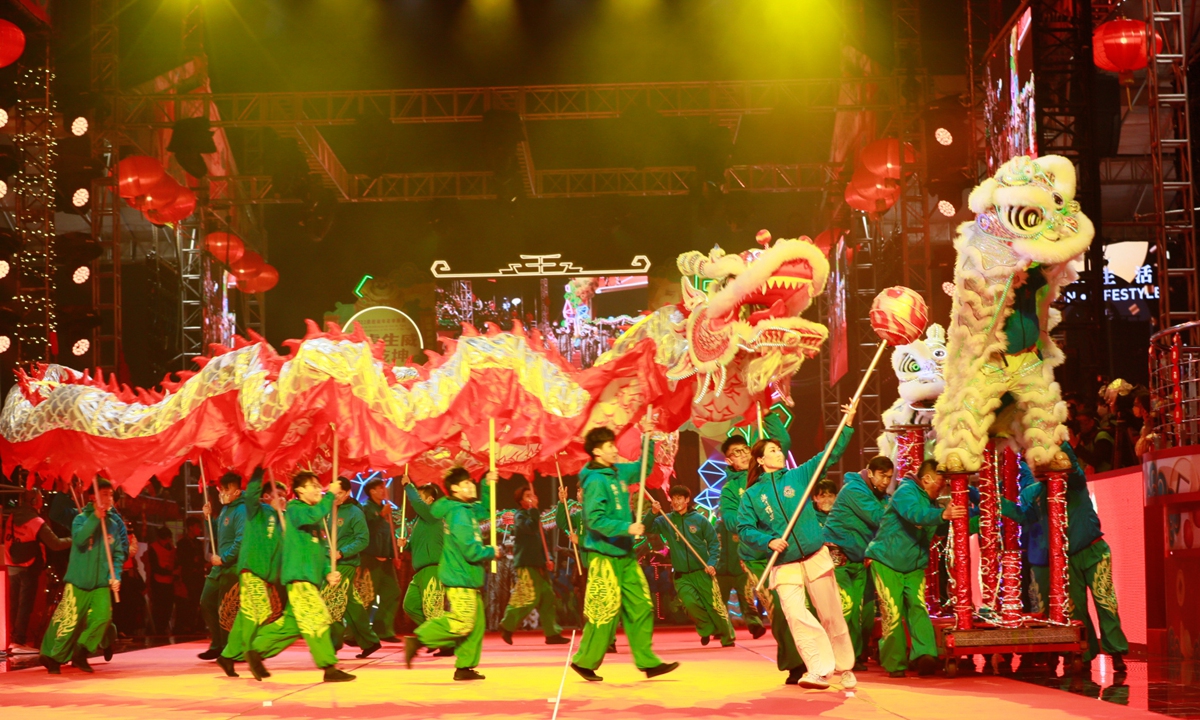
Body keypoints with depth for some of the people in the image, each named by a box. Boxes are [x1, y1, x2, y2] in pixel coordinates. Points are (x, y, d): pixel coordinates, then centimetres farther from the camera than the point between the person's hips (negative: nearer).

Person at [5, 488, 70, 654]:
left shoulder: (12, 518, 7)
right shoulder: (37, 522, -14)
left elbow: (8, 540, 14)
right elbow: (56, 544, -17)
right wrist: (73, 539, -5)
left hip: (12, 566, 7)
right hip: (28, 567, -7)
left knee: (14, 605, 12)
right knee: (25, 605, -2)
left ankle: (13, 640, 16)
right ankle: (19, 642, -3)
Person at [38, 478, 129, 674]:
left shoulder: (114, 523, 5)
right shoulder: (82, 518, -6)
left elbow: (119, 553, 9)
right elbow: (79, 539, -25)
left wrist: (115, 576, -3)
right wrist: (95, 518, -30)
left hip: (102, 583, 3)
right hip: (79, 580, -3)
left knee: (102, 616, -13)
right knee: (68, 621, -3)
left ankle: (81, 654, 5)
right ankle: (52, 657, 15)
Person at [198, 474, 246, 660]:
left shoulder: (241, 510, -15)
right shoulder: (225, 508, 15)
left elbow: (241, 540, -25)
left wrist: (224, 558, -20)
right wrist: (209, 518, 9)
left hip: (232, 566, -10)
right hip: (220, 565, 10)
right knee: (207, 602, 13)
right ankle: (217, 645, 21)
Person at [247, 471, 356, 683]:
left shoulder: (315, 519, 23)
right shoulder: (294, 508, -4)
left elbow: (322, 549, 21)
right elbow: (312, 515, -27)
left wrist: (328, 572, 6)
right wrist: (330, 495, -20)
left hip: (311, 577, 9)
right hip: (299, 576, -9)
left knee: (292, 623, 11)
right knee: (317, 620, -13)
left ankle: (256, 651, 21)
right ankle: (329, 668, -13)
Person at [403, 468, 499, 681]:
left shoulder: (468, 509, 12)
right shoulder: (459, 514, -17)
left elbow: (484, 509, 35)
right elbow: (471, 551, -21)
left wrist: (489, 485, 21)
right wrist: (492, 552, -4)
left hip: (467, 578, 10)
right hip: (460, 578, -10)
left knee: (476, 623, 9)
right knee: (462, 622, -16)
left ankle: (465, 667, 11)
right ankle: (417, 641, -12)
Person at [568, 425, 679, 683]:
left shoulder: (619, 472, 10)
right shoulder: (595, 480, -15)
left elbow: (643, 468, 28)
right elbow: (595, 519, -22)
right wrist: (626, 528, -28)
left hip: (625, 554, 9)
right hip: (604, 556, -9)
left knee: (641, 607, 7)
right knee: (606, 612, -4)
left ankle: (647, 661, 10)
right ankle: (584, 661, 9)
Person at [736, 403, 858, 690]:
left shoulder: (798, 476, 6)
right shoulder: (752, 495, 5)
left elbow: (831, 454, 4)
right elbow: (744, 529, 0)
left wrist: (847, 425, -6)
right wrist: (768, 541, -16)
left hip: (816, 557, 1)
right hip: (784, 566, -1)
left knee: (831, 614, 4)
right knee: (796, 615, -18)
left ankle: (845, 667, 18)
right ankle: (820, 670, -17)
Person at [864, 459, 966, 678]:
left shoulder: (931, 502, 10)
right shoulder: (906, 491, -16)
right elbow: (915, 513, -37)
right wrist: (943, 514, -54)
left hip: (914, 566, 7)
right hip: (886, 561, -7)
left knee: (918, 606, -12)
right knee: (893, 613, -6)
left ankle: (925, 654, -25)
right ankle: (895, 664, 4)